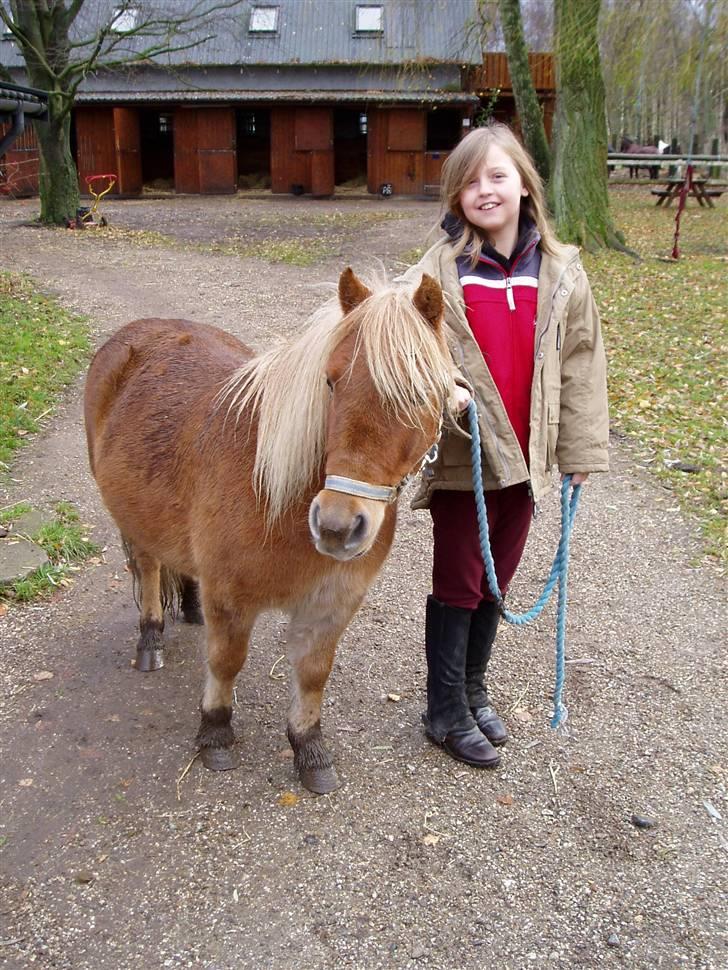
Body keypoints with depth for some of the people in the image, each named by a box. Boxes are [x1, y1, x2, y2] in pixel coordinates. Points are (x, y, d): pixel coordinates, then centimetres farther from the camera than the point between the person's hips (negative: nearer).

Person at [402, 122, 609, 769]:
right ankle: (448, 712, 26)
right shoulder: (440, 269, -9)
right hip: (461, 456, -3)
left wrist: (581, 448, 4)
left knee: (496, 581, 18)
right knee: (457, 585, 8)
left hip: (526, 455, 4)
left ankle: (474, 689, 39)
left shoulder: (561, 271, 0)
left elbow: (581, 364, 4)